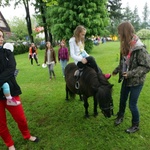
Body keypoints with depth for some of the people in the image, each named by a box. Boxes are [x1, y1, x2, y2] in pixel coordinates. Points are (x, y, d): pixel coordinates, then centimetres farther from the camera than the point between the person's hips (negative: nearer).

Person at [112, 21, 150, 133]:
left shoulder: (139, 49, -25)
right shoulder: (126, 47, -2)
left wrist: (131, 73, -27)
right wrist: (117, 70, 3)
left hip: (136, 82, -7)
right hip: (126, 80, 7)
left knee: (132, 104, 6)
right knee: (122, 100, 21)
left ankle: (136, 125, 32)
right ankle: (120, 117, 47)